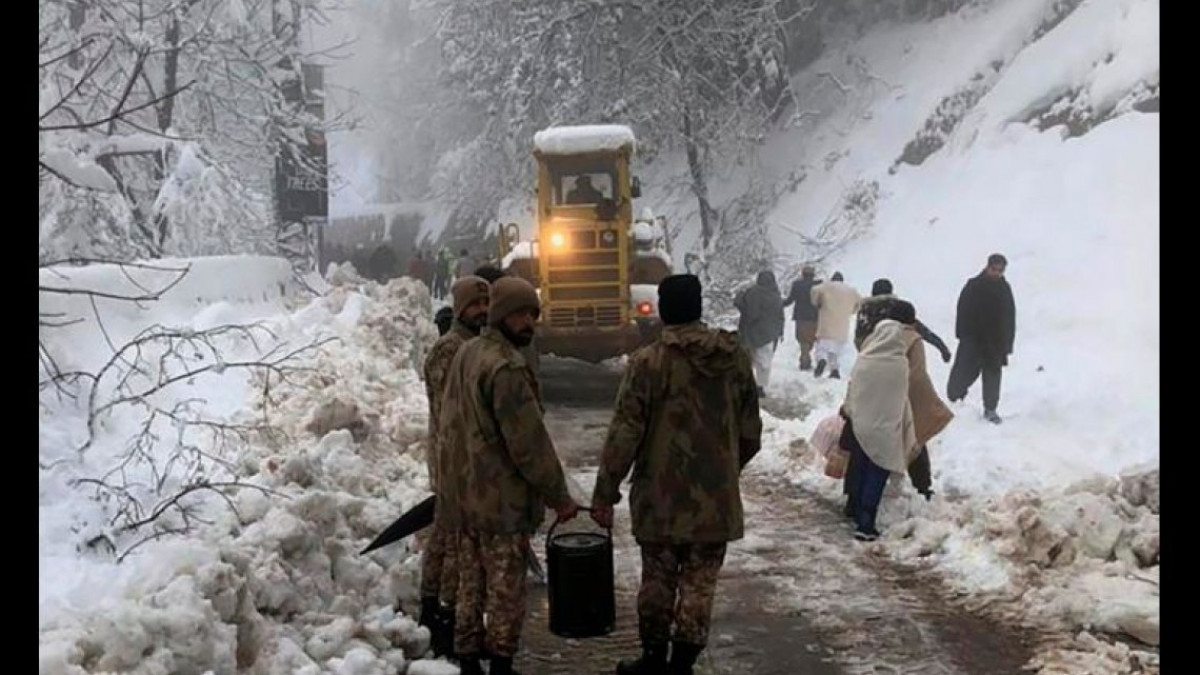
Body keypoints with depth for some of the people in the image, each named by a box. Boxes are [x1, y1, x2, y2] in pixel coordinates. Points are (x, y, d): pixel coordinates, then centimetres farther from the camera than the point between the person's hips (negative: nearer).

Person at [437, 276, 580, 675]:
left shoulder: (465, 354, 9)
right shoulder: (506, 368, -20)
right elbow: (530, 444, -20)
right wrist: (560, 497, -11)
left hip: (464, 494, 9)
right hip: (502, 500, -9)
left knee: (471, 584, 16)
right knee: (505, 590, 4)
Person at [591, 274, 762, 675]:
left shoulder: (647, 362, -12)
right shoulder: (736, 359, 0)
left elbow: (624, 435, -12)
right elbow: (750, 433, 7)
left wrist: (605, 494, -3)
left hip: (661, 499, -2)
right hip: (717, 499, 2)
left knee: (657, 581, 14)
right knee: (699, 585, 11)